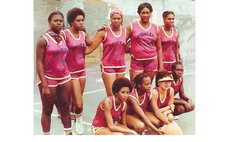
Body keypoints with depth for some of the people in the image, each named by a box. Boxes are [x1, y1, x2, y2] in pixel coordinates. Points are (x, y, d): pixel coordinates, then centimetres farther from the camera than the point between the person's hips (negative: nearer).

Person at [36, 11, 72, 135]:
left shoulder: (63, 38, 6)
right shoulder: (43, 39, -10)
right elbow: (39, 63, -13)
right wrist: (44, 85, -18)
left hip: (64, 78, 5)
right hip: (49, 79, -5)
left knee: (65, 107, 13)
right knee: (47, 110, 6)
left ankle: (68, 133, 24)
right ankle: (46, 135, 17)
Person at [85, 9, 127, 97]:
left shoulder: (125, 31, 5)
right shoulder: (104, 32, -7)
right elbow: (90, 48, -10)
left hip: (121, 66, 4)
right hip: (108, 67, -4)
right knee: (112, 96, -7)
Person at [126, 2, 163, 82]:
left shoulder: (155, 28, 10)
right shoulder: (132, 26, 2)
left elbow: (159, 48, 11)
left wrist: (160, 64, 8)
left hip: (152, 62, 2)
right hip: (136, 62, -2)